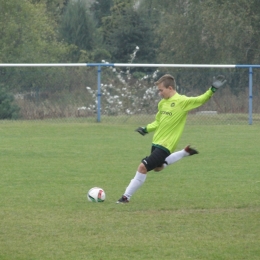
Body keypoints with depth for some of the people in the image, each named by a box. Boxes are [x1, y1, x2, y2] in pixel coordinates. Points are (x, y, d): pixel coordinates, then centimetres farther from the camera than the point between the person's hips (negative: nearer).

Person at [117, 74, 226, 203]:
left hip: (165, 145, -9)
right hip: (156, 142, 9)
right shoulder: (162, 103, 6)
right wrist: (146, 129, 4)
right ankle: (186, 152, 35)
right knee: (157, 167, 30)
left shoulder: (182, 101, -15)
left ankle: (126, 196, -1)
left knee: (143, 167, -13)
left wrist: (212, 90, -37)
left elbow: (200, 100, -23)